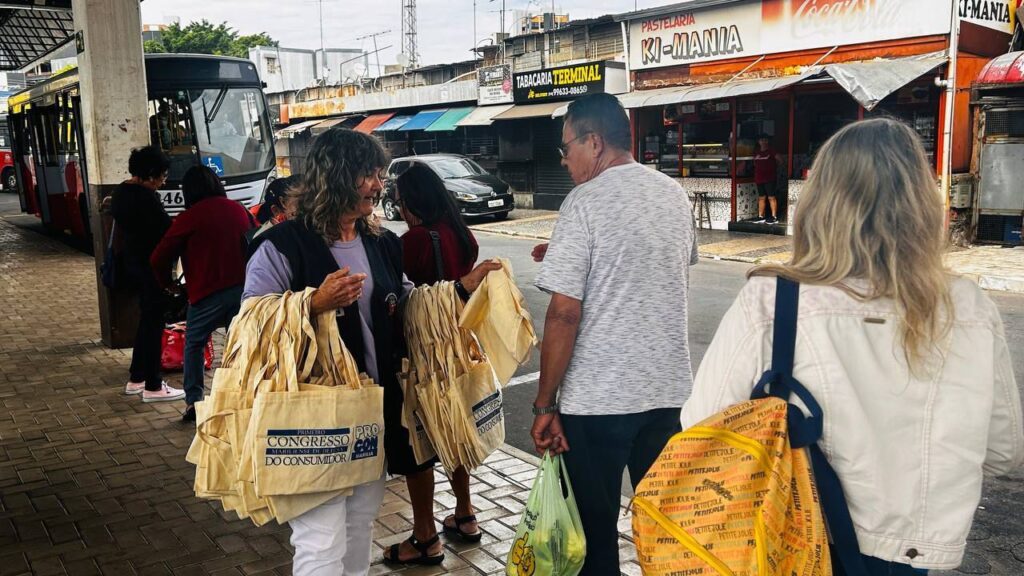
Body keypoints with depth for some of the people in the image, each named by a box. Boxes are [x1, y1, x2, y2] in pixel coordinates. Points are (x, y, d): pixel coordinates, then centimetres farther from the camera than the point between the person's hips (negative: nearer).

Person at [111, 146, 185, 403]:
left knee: (146, 319, 20)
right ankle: (153, 387, 7)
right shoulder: (146, 197, -21)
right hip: (151, 265, -10)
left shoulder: (121, 191, 8)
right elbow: (166, 228, -19)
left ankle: (136, 378, 28)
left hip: (132, 262, 10)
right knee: (153, 323, -1)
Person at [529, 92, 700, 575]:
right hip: (669, 390, 6)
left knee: (595, 527, 10)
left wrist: (545, 405, -10)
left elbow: (564, 312, -17)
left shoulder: (585, 202, -13)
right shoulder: (673, 194, 7)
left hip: (597, 398, -6)